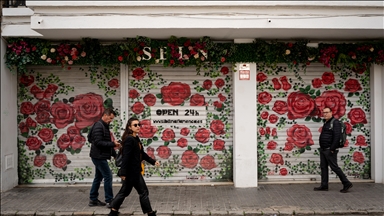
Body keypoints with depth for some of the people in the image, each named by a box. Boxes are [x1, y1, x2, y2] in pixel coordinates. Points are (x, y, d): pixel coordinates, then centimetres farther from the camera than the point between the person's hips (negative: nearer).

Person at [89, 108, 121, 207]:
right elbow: (98, 142, -23)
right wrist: (113, 144, -23)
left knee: (98, 177, 14)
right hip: (99, 156, -10)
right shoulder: (98, 126, -15)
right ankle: (109, 201, -2)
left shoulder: (104, 126, 16)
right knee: (108, 176, -8)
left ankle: (93, 200, 23)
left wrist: (115, 154, 15)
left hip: (100, 157, 10)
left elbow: (106, 143, 20)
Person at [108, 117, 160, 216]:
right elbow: (126, 157, -23)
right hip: (131, 172, -10)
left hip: (134, 171, 10)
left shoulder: (136, 139, 10)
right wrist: (123, 173, -24)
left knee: (124, 192, 17)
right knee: (143, 192, 2)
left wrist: (153, 161, 14)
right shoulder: (129, 139, -19)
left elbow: (142, 154, 17)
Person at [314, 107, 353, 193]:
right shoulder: (326, 123, 17)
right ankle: (324, 185, 14)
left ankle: (347, 183, 5)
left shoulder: (335, 122, -12)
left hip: (330, 150, -9)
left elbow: (337, 137, -20)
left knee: (334, 167, -6)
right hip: (323, 149, 9)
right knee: (323, 167, 9)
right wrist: (322, 148, 16)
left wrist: (332, 149, -21)